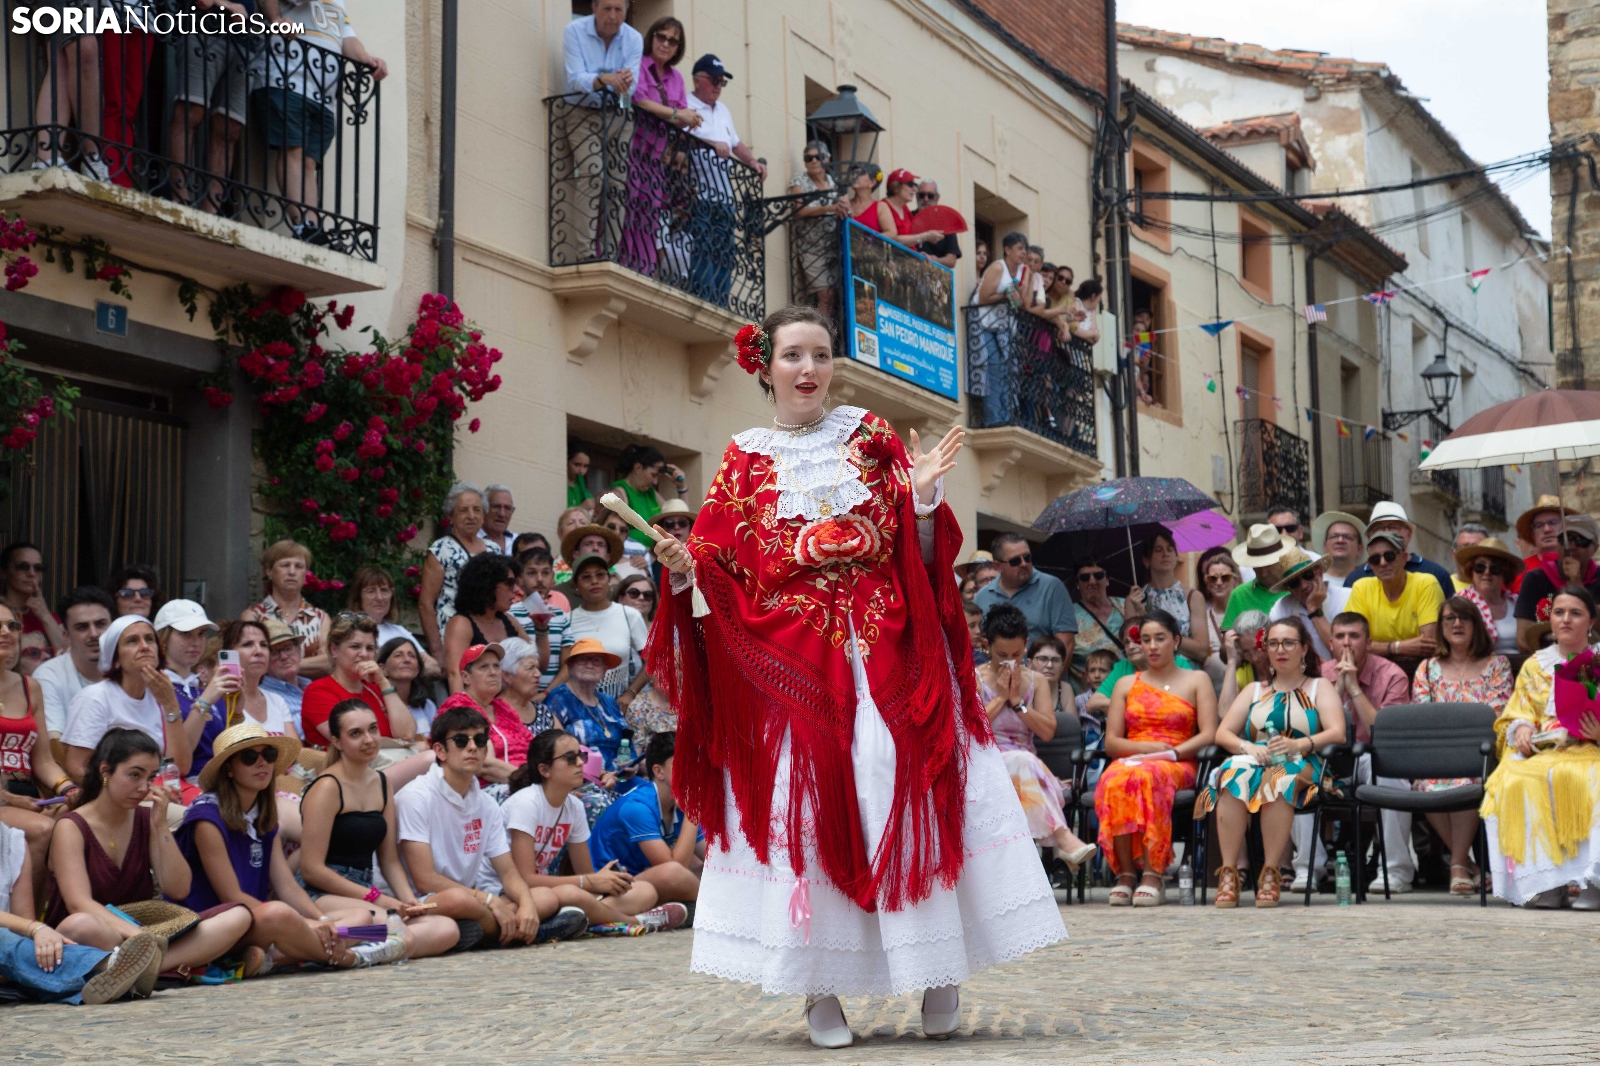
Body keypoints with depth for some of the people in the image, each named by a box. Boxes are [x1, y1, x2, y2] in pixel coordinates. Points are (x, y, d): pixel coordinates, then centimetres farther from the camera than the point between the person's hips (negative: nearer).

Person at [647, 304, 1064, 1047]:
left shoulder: (870, 436, 10)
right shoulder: (745, 461, 9)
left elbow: (921, 558, 5)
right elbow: (720, 575, 3)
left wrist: (924, 497, -13)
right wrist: (682, 569, -17)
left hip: (886, 649, 0)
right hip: (789, 659, 0)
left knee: (909, 791, -8)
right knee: (805, 805, -6)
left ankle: (939, 972, 2)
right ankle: (821, 988, 1)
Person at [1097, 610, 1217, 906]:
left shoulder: (1197, 680, 16)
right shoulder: (1126, 684, 22)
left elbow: (1209, 734, 3)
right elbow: (1111, 743, 12)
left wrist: (1170, 753, -12)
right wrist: (1145, 747, -7)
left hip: (1179, 765, -2)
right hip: (1131, 759, 2)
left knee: (1145, 776, -40)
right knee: (1114, 781, -37)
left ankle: (1152, 873, -42)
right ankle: (1125, 872, -36)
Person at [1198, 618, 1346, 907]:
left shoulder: (1319, 688, 19)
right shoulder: (1255, 690, 28)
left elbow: (1337, 733, 0)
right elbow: (1222, 733, 14)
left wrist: (1298, 745, -18)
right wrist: (1248, 747, -9)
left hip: (1301, 766, -2)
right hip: (1255, 760, 2)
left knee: (1278, 779, -40)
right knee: (1234, 775, -35)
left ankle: (1271, 874, -38)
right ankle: (1228, 872, -39)